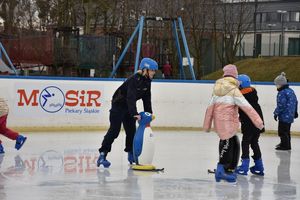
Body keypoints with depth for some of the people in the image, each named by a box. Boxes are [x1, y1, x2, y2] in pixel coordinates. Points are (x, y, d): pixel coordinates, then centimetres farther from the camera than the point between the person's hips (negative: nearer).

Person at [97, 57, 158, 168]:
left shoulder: (147, 81, -2)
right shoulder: (134, 80, -28)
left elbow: (146, 98, 5)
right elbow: (131, 97, -37)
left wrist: (149, 113, -1)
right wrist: (134, 114, -45)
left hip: (129, 106, 8)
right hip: (119, 104, -8)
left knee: (131, 130, 11)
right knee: (114, 130, -13)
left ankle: (131, 154, 23)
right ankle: (102, 155, -14)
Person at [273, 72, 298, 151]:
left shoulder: (282, 93, -20)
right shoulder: (291, 91, 10)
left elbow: (281, 105, -21)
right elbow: (295, 102, 19)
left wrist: (276, 113, -11)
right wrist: (295, 111, 28)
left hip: (284, 116, -10)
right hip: (290, 115, 10)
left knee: (282, 131, -2)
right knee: (287, 131, 20)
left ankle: (285, 145, 0)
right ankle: (286, 144, 31)